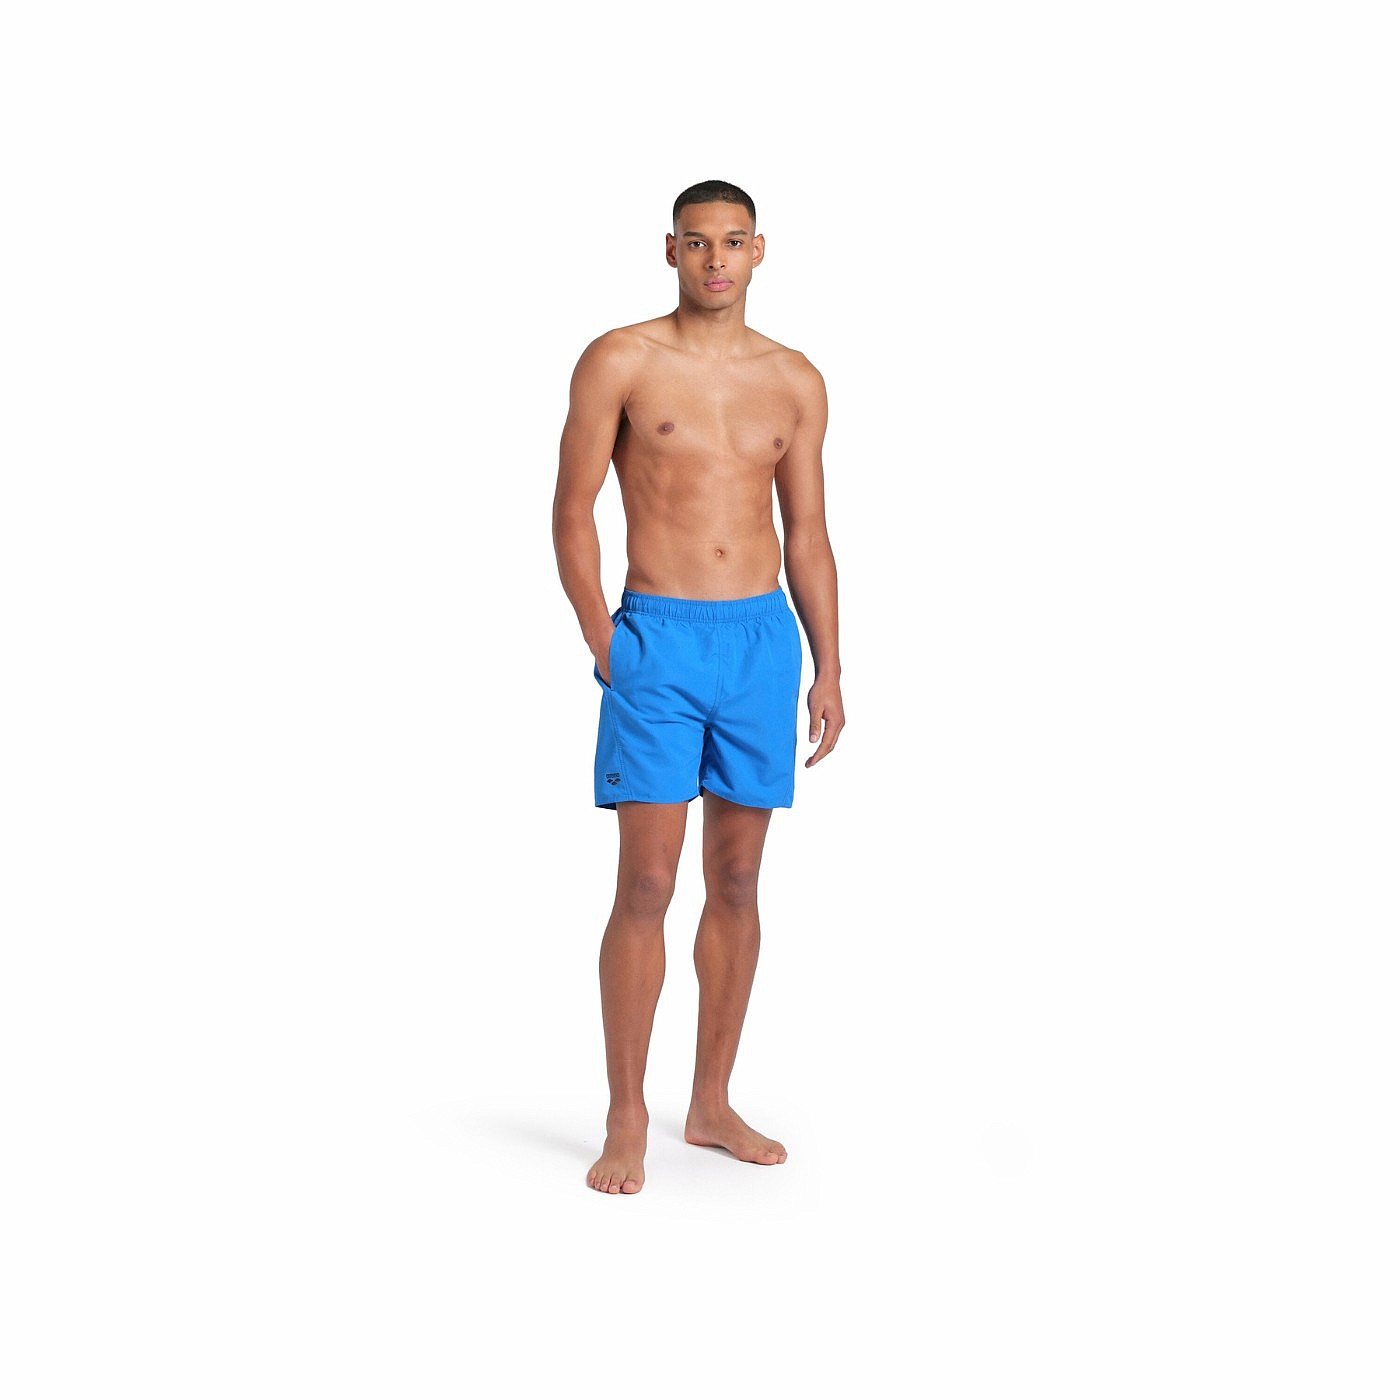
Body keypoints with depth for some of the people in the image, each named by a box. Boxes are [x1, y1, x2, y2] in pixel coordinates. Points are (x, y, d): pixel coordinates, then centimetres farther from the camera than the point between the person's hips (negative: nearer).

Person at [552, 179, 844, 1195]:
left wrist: (828, 670, 7)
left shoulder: (795, 381, 10)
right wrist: (605, 646, -6)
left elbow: (809, 534, 12)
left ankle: (712, 1106, 20)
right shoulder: (619, 362, -1)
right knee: (647, 887, -7)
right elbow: (572, 512, -1)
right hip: (658, 638, -4)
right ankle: (628, 1122, 4)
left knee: (738, 883, 8)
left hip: (764, 639, 4)